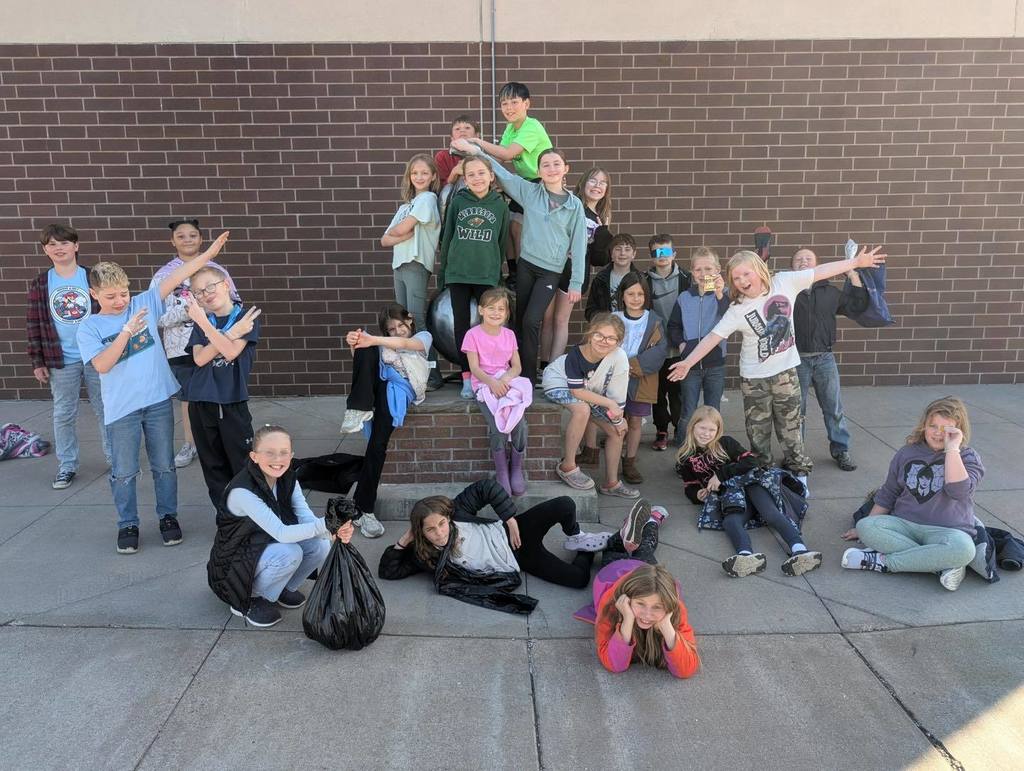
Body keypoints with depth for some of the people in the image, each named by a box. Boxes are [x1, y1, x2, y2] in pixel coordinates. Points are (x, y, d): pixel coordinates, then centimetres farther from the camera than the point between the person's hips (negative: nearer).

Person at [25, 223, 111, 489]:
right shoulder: (39, 284, -1)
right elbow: (33, 324, 2)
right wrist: (37, 362, -1)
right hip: (61, 361, 1)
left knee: (106, 409, 9)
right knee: (63, 415, 9)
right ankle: (67, 465, 21)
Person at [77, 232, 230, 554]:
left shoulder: (144, 303, 1)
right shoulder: (89, 327, -3)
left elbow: (176, 277, -6)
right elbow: (102, 365, -16)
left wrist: (209, 253, -12)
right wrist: (126, 331, -25)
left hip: (158, 400, 1)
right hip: (121, 409, -1)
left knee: (164, 466, 12)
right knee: (124, 472, 9)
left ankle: (168, 516, 27)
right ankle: (128, 525, 25)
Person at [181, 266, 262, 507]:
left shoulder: (246, 317, -1)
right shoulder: (201, 322, 10)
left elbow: (231, 352, -15)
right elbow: (200, 359, -6)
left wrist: (203, 322, -18)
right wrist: (232, 332, -14)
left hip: (232, 402, -4)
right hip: (201, 403, 4)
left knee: (242, 464, 1)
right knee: (213, 465, 10)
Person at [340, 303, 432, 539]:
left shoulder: (423, 336, 20)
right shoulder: (384, 344, 29)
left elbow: (405, 344, -6)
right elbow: (364, 361, 6)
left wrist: (373, 340, -23)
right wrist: (355, 346, -17)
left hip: (399, 389, -3)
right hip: (378, 383, 3)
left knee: (377, 445, -24)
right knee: (365, 349, -24)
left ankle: (364, 508, -20)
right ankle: (359, 410, -32)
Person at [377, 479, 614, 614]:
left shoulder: (455, 512, -13)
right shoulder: (425, 555, -13)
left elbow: (486, 487, -9)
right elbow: (387, 571, -14)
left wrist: (510, 519, -13)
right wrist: (403, 541, -23)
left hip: (511, 535, 1)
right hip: (515, 561, -1)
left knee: (565, 505, -22)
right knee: (578, 579, -14)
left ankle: (577, 540, 14)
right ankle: (586, 552, 23)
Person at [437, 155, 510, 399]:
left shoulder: (500, 205, 2)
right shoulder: (457, 202, 3)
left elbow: (502, 242, 8)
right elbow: (447, 237, 7)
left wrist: (496, 270, 8)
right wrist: (442, 271, 8)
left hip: (487, 275, -1)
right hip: (457, 273, 1)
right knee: (461, 324, 4)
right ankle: (467, 376, 11)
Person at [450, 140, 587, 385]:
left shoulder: (574, 205, -2)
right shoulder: (529, 191, 3)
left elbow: (578, 244, -1)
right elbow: (502, 173, 6)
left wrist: (576, 282, -3)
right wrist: (475, 150, -1)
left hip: (550, 271, -3)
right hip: (525, 264, 3)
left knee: (531, 321, -12)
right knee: (520, 320, 7)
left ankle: (528, 376, -1)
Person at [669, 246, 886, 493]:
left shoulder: (784, 282, -8)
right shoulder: (737, 310, -12)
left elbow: (821, 271, -2)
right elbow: (713, 337, -14)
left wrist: (856, 262, 1)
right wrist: (688, 362, -19)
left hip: (786, 370, 1)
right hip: (754, 377, -1)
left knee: (790, 427, 11)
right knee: (758, 431, 9)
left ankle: (798, 473, 25)